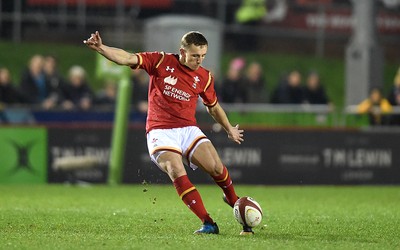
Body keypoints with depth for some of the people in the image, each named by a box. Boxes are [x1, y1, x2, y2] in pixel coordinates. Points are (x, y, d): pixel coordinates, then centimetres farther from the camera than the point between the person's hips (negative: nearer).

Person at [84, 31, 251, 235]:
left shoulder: (204, 77, 6)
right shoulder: (161, 62, -3)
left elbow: (213, 107, 23)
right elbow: (127, 58, -11)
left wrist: (229, 129, 33)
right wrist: (100, 48, -26)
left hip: (188, 130, 3)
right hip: (160, 132, -3)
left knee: (217, 168, -13)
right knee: (177, 173, -25)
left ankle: (234, 201, 20)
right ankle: (208, 223, -25)